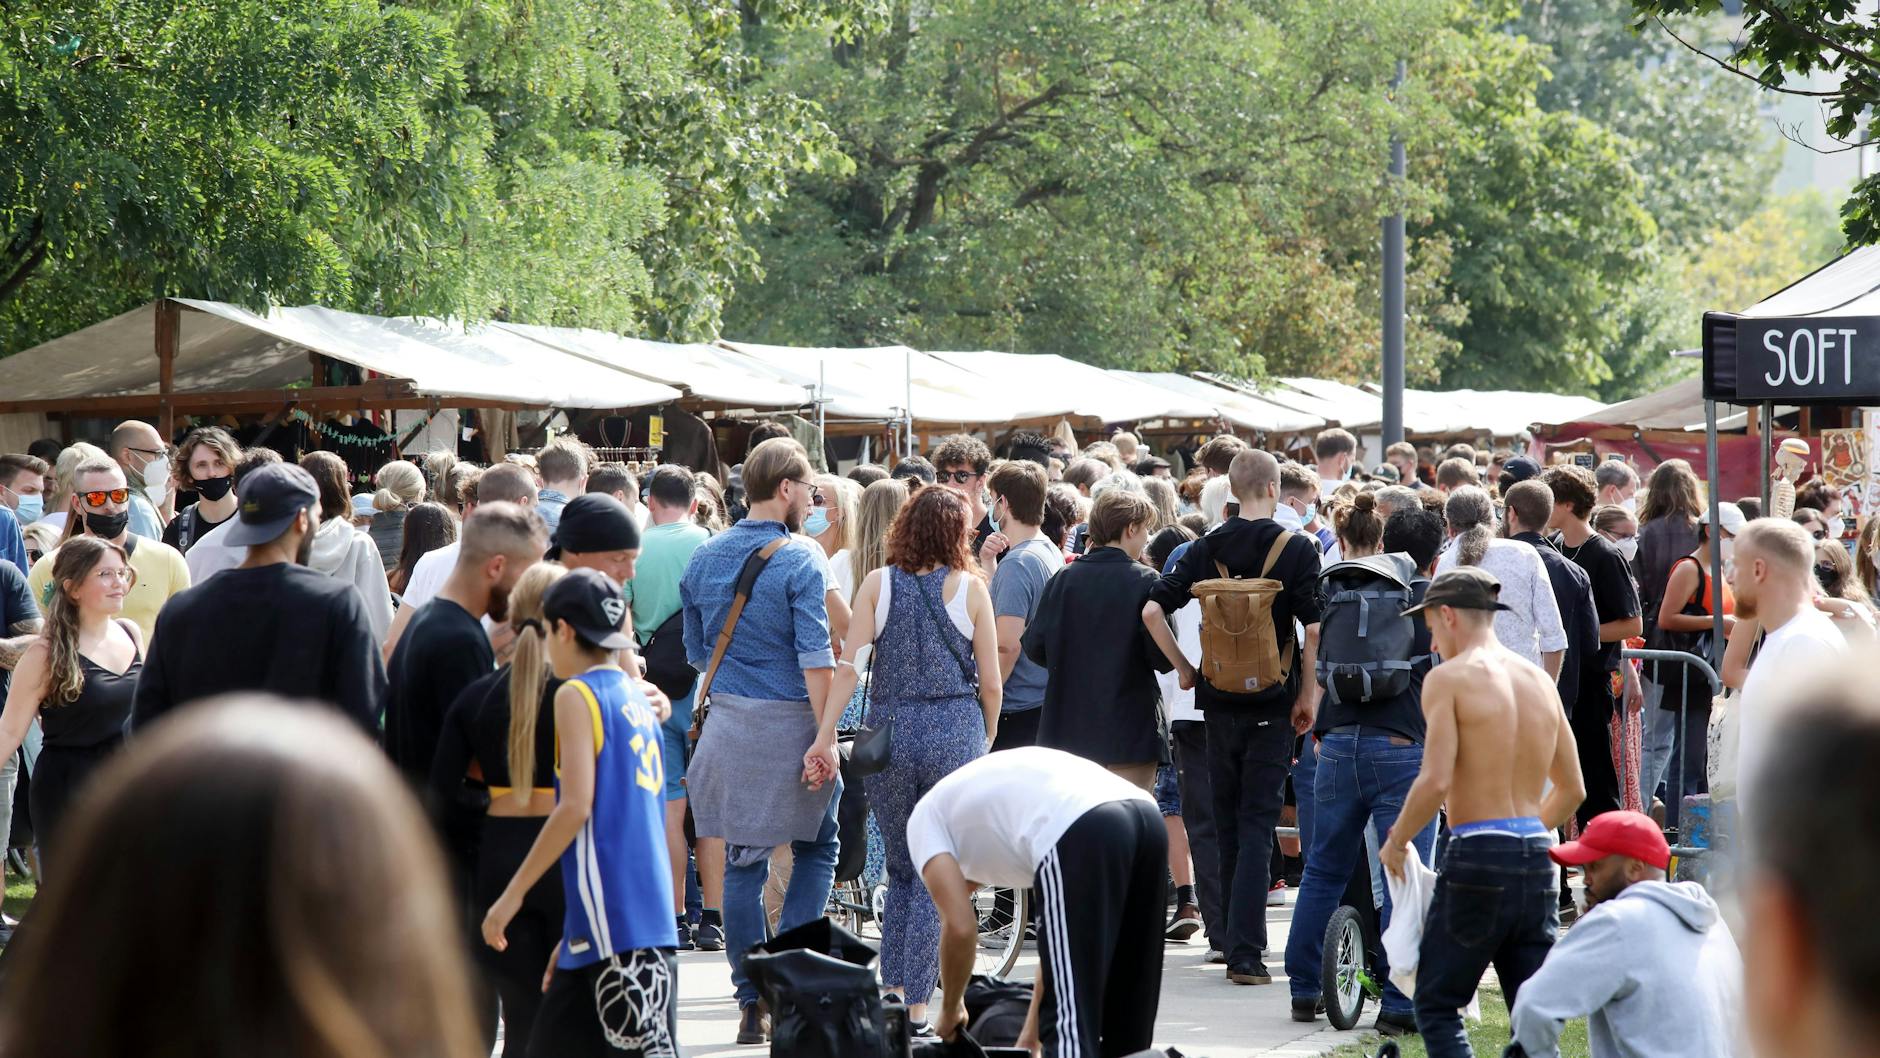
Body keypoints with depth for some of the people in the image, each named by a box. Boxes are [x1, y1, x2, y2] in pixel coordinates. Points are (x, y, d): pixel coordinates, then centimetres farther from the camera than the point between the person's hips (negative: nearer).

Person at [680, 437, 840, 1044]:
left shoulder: (703, 560, 7)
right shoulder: (799, 561, -10)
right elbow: (815, 657, -17)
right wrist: (826, 737, -18)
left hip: (728, 721, 4)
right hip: (790, 721, -4)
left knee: (743, 861, 7)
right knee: (816, 851, 12)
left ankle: (752, 1005, 6)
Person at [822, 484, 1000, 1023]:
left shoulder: (878, 584, 2)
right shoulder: (970, 588, -1)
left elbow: (848, 666, -6)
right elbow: (990, 681, 1)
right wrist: (988, 736, 17)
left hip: (889, 731, 2)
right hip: (956, 731, -2)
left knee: (901, 866, 19)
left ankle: (891, 987, 11)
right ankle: (917, 1001, -1)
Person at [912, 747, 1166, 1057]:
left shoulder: (925, 819, 25)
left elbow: (960, 928, 10)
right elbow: (1060, 930, 38)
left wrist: (950, 1011, 27)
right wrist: (1032, 1031, 42)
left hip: (1081, 836, -8)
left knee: (1069, 1019, -2)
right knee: (1126, 1009, 20)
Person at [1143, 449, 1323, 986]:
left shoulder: (1207, 549, 2)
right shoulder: (1296, 549, -6)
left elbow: (1152, 609, -6)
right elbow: (1314, 629, -12)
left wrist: (1183, 668, 4)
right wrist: (1307, 696, -3)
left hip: (1219, 700, 3)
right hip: (1272, 701, -3)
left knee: (1229, 823, 15)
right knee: (1257, 825, -3)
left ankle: (1233, 938, 24)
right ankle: (1245, 952, -11)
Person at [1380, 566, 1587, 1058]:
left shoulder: (1449, 677, -6)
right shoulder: (1540, 680, 14)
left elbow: (1435, 781, -15)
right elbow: (1572, 788, 17)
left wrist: (1396, 841, -1)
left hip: (1477, 856, -6)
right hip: (1537, 859, 6)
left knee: (1437, 1005, 5)